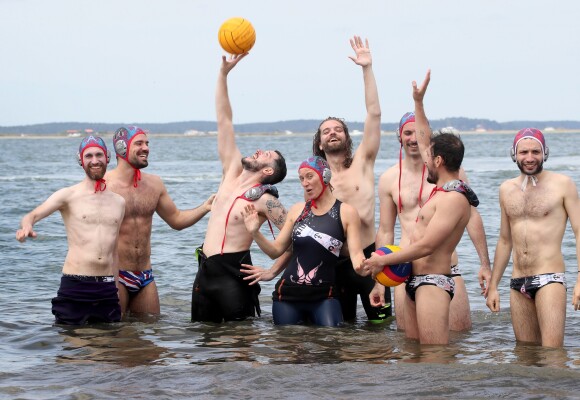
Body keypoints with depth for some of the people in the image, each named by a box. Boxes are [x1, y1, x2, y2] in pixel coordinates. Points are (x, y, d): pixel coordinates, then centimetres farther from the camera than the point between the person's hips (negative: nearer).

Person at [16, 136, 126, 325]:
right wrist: (26, 226, -38)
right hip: (74, 286, -4)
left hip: (107, 288, 4)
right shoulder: (69, 195, 0)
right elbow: (34, 215, -14)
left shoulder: (119, 202, 14)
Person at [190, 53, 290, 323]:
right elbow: (224, 121, 8)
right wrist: (224, 72, 5)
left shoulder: (265, 201, -6)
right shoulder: (232, 174, 10)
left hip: (233, 273, -7)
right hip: (205, 270, 7)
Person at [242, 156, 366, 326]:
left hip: (324, 297, -3)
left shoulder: (346, 213, -1)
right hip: (288, 293, 3)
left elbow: (356, 254, -9)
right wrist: (255, 233, -7)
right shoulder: (297, 210, 9)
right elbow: (275, 250, 10)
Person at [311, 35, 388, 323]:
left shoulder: (362, 163, 1)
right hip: (333, 263, 2)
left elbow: (374, 114, -8)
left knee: (380, 323, -1)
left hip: (368, 258, -2)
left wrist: (367, 69, -13)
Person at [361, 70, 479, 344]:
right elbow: (425, 142, 26)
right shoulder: (443, 188, 12)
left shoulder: (454, 198, -16)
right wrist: (418, 103, 26)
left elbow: (425, 247, -21)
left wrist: (382, 260, -12)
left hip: (433, 283, -10)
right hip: (415, 281, 10)